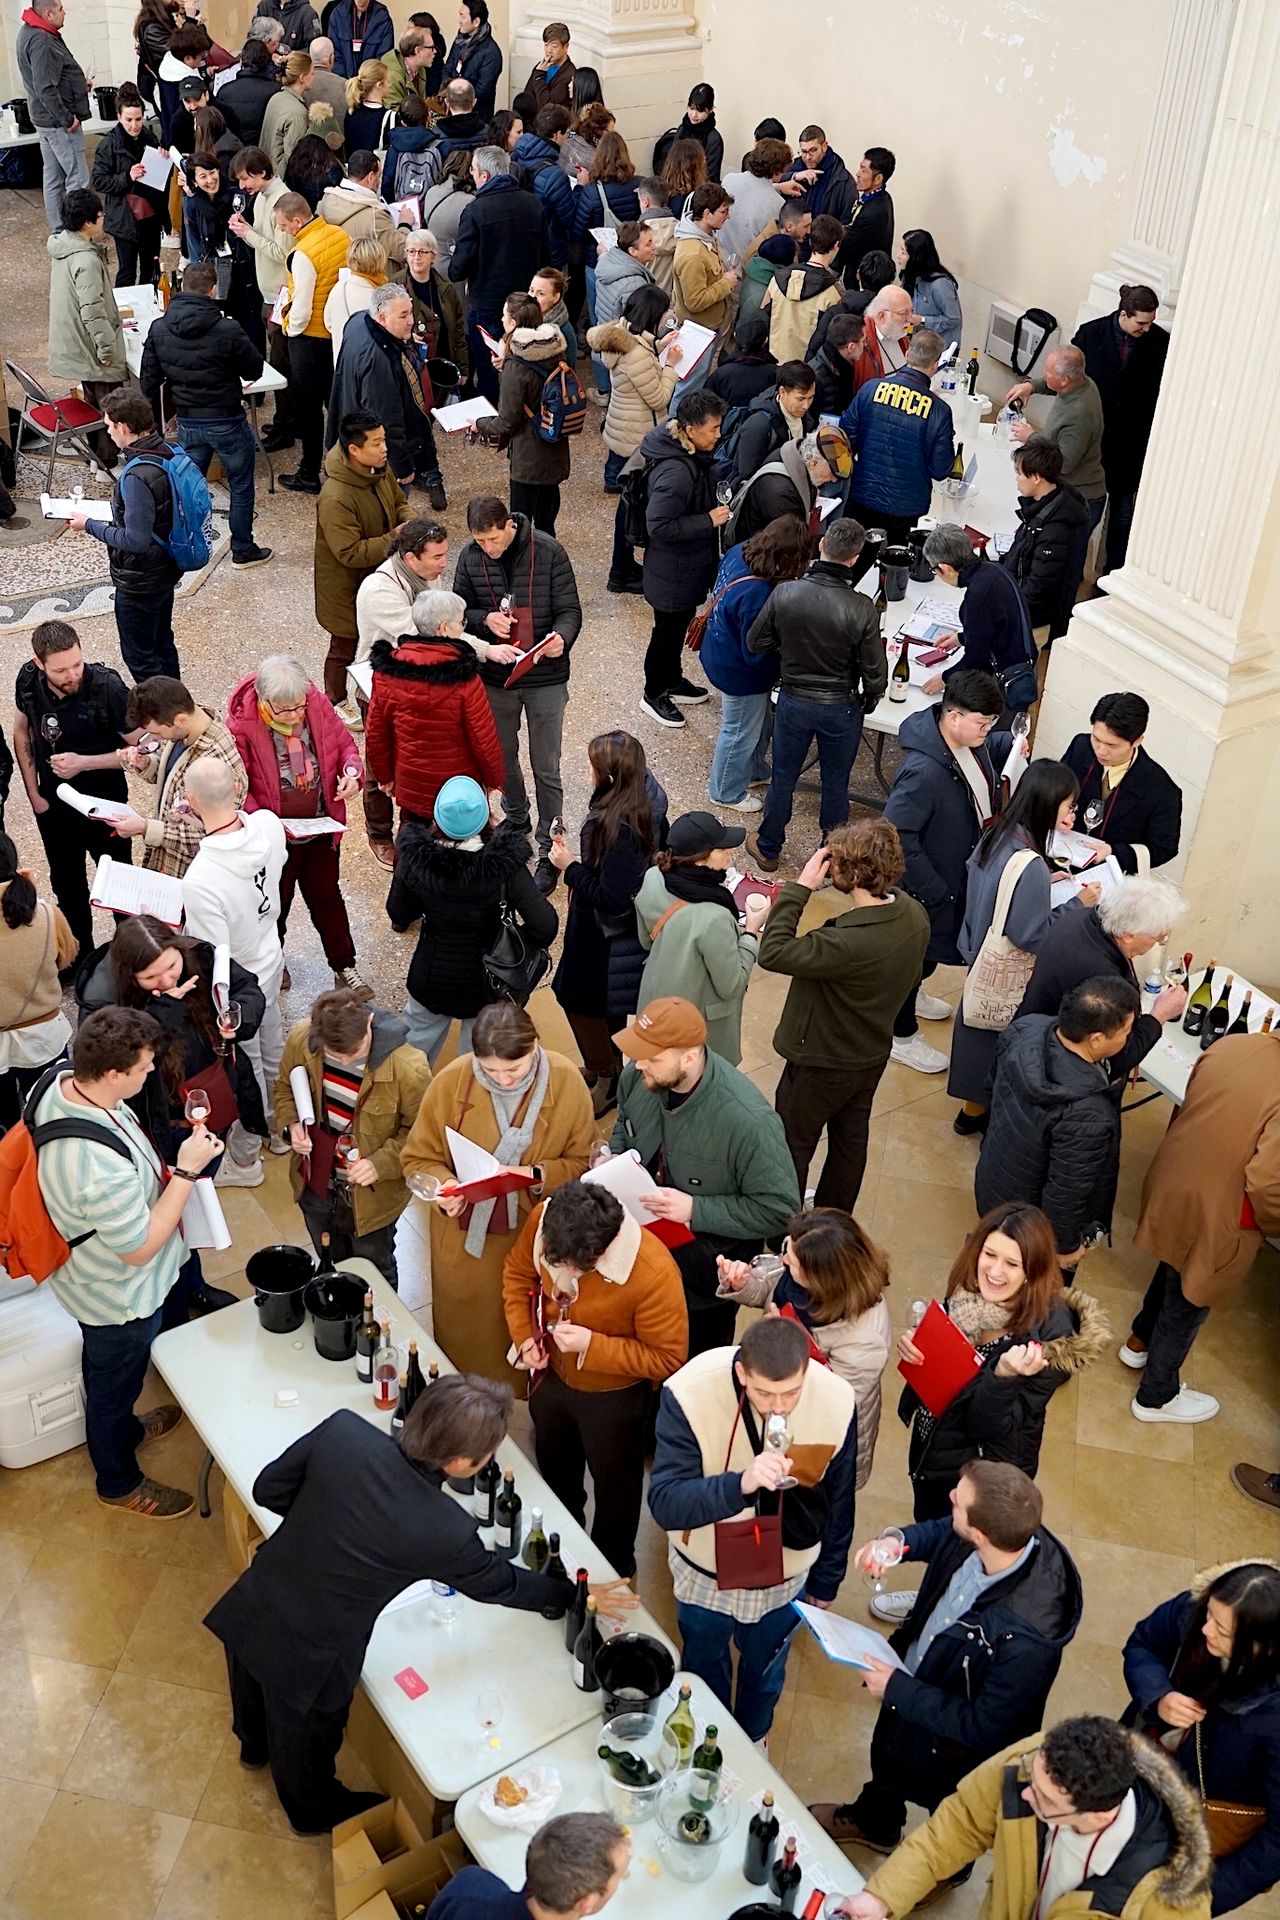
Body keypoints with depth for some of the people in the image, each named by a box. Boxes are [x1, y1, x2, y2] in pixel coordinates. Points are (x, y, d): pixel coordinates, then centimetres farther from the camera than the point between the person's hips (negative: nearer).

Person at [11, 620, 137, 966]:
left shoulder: (107, 687, -29)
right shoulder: (28, 679, -16)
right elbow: (22, 731, 1)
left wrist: (84, 763, -28)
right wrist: (34, 794, 0)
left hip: (102, 807, -4)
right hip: (53, 806, 4)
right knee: (66, 884, 23)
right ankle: (78, 955, 45)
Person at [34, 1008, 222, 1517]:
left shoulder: (62, 1084, -19)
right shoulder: (100, 1166, -46)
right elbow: (140, 1249, -30)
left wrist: (163, 1172, 2)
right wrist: (188, 1171, -30)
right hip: (119, 1298, -8)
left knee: (109, 1372, 35)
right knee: (114, 1384, 21)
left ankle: (124, 1429, 63)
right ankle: (119, 1483, 48)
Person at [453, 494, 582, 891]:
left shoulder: (549, 552, -16)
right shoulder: (470, 557, -7)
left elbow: (570, 610, -11)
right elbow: (459, 609, 5)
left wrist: (561, 637, -33)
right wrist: (484, 618, -17)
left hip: (545, 679, -3)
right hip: (494, 676, 4)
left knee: (546, 769, 5)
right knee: (502, 757, 22)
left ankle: (549, 849, 18)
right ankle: (517, 819, 47)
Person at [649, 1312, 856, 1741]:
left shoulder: (837, 1403, -26)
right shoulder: (689, 1395, -34)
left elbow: (838, 1504, -8)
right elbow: (664, 1504, -36)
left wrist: (826, 1583, 5)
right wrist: (740, 1484, -53)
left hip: (786, 1574, 1)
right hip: (705, 1571, -1)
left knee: (765, 1672, 27)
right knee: (703, 1668, 26)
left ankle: (752, 1744, 58)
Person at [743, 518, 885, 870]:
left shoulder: (785, 593, -19)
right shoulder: (861, 609, -24)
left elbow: (756, 643, -4)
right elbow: (875, 672, -15)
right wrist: (869, 701, 6)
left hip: (792, 701, 2)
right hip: (841, 708, -2)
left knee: (783, 777, 20)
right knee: (836, 783, 19)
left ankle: (768, 848, 37)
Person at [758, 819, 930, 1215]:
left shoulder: (849, 944, -41)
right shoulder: (913, 913, -14)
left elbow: (772, 953, -37)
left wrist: (800, 886, -33)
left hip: (822, 1065, -8)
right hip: (873, 1052, 8)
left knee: (792, 1147, 17)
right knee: (850, 1142, 26)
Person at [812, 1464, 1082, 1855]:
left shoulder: (1027, 1638, -46)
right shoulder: (1004, 1529, -28)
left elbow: (983, 1728, -30)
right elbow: (940, 1531, -3)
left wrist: (898, 1690, -26)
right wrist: (898, 1543, -22)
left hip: (953, 1744, -6)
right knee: (887, 1758, 36)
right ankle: (873, 1824, 68)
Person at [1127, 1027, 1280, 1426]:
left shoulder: (1232, 1043, -10)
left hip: (1171, 1182, 7)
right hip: (1213, 1215, -7)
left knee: (1174, 1269, 34)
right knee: (1188, 1304, 19)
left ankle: (1139, 1341, 58)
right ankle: (1156, 1397, 41)